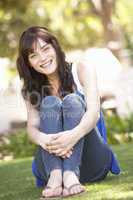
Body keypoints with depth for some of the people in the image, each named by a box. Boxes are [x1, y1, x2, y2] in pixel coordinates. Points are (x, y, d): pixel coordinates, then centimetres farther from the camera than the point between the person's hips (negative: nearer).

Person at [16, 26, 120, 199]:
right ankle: (55, 175, -43)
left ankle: (71, 175, -45)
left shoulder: (81, 70, 2)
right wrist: (43, 139, -32)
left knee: (73, 100, -23)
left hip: (91, 162, -1)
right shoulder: (32, 90, 10)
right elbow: (32, 128, -6)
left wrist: (75, 135, -38)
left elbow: (93, 111, -15)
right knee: (50, 103, -20)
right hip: (51, 163, 2)